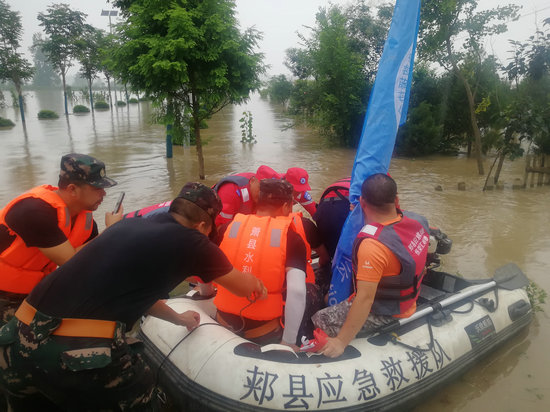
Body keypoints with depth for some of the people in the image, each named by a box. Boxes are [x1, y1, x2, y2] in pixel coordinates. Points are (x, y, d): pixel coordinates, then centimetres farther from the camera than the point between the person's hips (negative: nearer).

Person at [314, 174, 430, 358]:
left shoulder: (372, 244, -35)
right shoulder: (416, 220, -10)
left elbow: (365, 298, -34)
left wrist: (341, 342, -27)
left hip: (384, 313, -8)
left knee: (320, 320, -1)